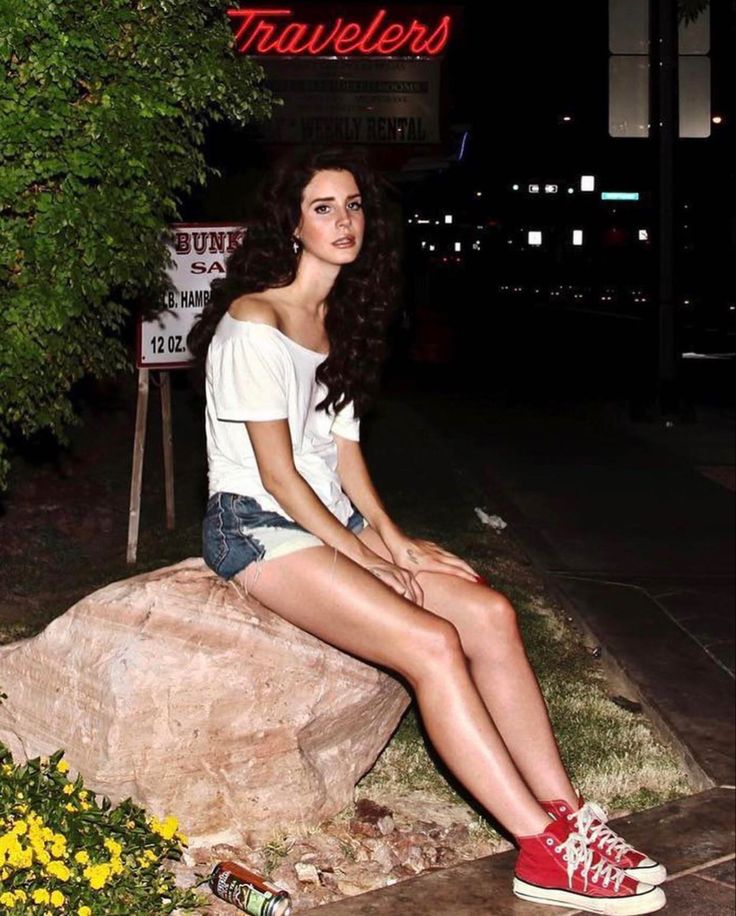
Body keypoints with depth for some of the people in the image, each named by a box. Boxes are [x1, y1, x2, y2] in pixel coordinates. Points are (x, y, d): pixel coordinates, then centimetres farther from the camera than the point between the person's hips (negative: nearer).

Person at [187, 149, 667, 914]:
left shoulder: (339, 320, 14)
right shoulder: (255, 322, -12)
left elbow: (343, 449, 13)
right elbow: (275, 472, -15)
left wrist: (393, 540, 0)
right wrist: (364, 555, -14)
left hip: (331, 520, 8)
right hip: (258, 528, -8)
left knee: (489, 614, -13)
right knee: (432, 644, -25)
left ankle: (564, 814, -13)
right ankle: (544, 853, -21)